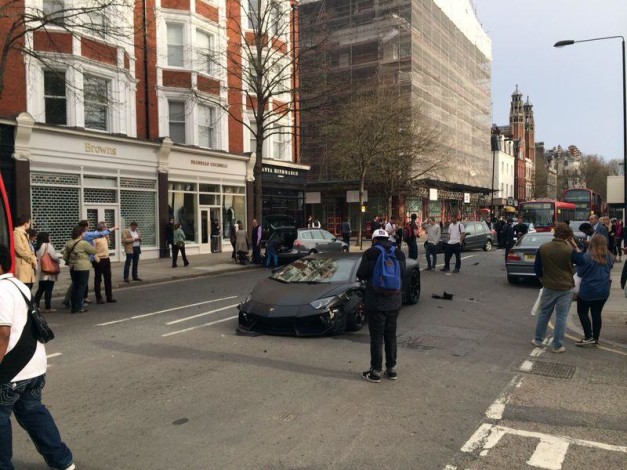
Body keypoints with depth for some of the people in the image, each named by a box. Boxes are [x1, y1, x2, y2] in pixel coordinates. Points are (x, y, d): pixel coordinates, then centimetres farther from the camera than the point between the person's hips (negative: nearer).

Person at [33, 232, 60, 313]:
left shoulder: (39, 247, 12)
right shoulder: (48, 245, -12)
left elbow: (38, 258, 14)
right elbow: (54, 256, -16)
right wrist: (58, 260, 5)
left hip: (41, 272, 8)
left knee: (41, 289, 14)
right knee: (48, 290, -3)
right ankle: (48, 307, -1)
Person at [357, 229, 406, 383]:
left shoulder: (370, 253, -11)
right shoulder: (399, 253, 2)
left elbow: (361, 275, -10)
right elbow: (402, 275, 8)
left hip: (375, 302, -4)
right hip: (394, 302, 4)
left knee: (376, 337, 3)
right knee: (391, 335, 15)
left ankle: (376, 371, 10)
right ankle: (391, 369, 22)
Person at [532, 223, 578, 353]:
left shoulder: (543, 248, -7)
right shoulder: (570, 250, -17)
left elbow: (537, 267, 1)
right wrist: (574, 245, 3)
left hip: (548, 287, 3)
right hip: (565, 288, -3)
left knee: (544, 314, 17)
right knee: (561, 317, 6)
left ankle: (538, 340, 26)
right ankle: (557, 345, 10)